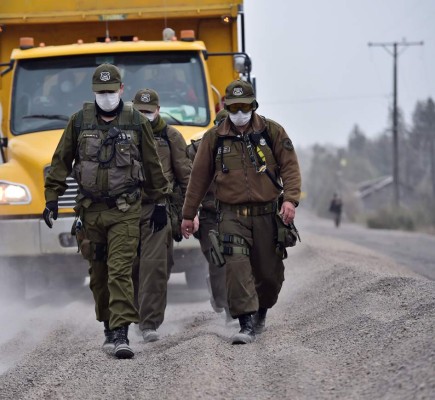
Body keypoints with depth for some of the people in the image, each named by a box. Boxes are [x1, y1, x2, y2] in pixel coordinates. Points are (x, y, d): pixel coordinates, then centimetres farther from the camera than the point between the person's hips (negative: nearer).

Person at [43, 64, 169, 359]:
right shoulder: (79, 121, 4)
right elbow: (61, 162, 10)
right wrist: (52, 199, 5)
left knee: (120, 271, -13)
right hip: (90, 210, 3)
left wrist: (160, 204, 11)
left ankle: (121, 334, -18)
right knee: (98, 274, 10)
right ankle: (110, 328, 24)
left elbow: (153, 166, 9)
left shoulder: (137, 122, 1)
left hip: (125, 211, -3)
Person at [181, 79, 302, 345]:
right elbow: (199, 178, 10)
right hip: (232, 215, -1)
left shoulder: (272, 132, 3)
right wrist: (188, 215, 11)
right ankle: (247, 325, -19)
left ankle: (261, 313, 35)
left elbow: (290, 167, 0)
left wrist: (290, 199, -16)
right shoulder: (214, 138, 4)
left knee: (269, 272, 7)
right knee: (237, 266, -18)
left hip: (267, 214, 1)